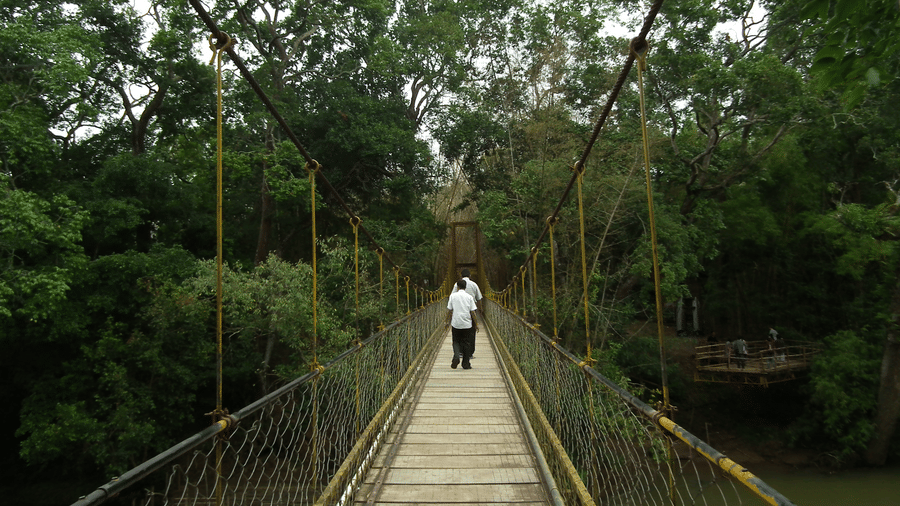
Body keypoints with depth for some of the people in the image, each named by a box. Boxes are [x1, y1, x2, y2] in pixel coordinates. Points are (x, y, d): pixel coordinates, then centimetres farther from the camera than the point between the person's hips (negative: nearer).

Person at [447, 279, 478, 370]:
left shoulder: (453, 296, 0)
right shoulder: (469, 297, 0)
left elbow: (450, 310, 3)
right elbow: (472, 312, -1)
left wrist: (450, 323, 14)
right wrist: (476, 324, 8)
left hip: (456, 323, 0)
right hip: (467, 324, 0)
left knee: (456, 342, 13)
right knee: (466, 343, 9)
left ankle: (456, 357, -12)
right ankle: (466, 364, 12)